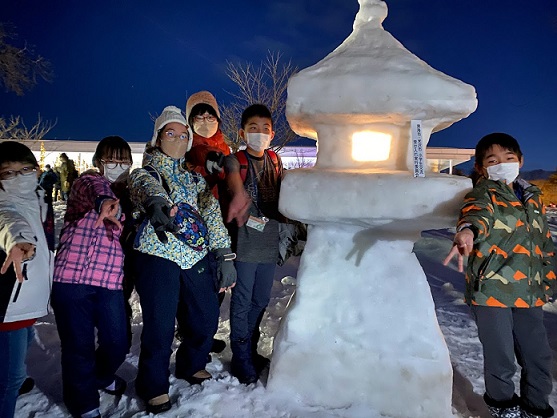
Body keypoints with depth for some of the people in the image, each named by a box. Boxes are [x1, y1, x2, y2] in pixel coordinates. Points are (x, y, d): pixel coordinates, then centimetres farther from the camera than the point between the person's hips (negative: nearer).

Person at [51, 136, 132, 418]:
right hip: (72, 277, -4)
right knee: (78, 345, 3)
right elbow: (96, 186, -27)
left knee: (118, 342, 7)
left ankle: (101, 377, 40)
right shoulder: (87, 181, -1)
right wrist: (105, 200, -50)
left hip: (110, 279, 5)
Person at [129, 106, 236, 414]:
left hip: (197, 256, 4)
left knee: (207, 318, 9)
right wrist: (156, 200, -48)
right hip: (158, 255, -4)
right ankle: (154, 386, 21)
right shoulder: (145, 172, 4)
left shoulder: (195, 178, 17)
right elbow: (146, 184, -22)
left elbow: (213, 215, 9)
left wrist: (225, 256, -3)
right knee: (160, 325, -4)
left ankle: (191, 365, 37)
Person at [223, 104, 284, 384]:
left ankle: (251, 351, 34)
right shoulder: (235, 159, -5)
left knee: (261, 301, 16)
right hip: (245, 244, -5)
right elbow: (234, 181, -23)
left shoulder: (275, 160, 11)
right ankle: (242, 361, 18)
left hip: (269, 244, 6)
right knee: (242, 303, 3)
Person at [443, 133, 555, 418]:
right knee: (501, 358, 5)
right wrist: (467, 231, -55)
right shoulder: (484, 195, -7)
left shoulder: (532, 197, 12)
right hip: (490, 290, -5)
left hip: (528, 292, 6)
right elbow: (476, 213, -33)